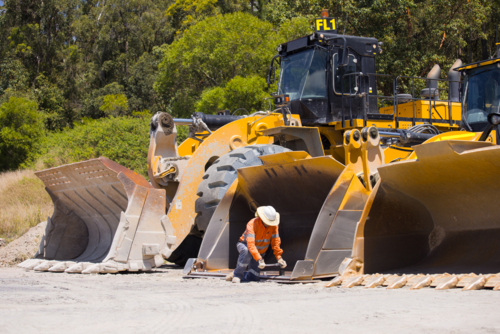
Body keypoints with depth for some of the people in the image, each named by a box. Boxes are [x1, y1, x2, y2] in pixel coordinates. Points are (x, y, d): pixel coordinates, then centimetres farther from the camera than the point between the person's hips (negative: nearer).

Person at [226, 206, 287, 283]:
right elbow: (250, 244, -40)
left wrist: (279, 258, -20)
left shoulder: (273, 225, -15)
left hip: (258, 252, 5)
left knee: (255, 277, -7)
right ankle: (237, 274, -25)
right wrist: (259, 259, -50)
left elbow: (275, 243, -10)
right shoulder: (252, 224, -31)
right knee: (247, 251, -43)